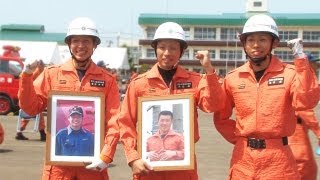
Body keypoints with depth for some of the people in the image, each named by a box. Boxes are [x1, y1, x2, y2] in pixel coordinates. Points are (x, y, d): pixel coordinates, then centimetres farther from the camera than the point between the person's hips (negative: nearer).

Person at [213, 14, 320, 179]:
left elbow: (306, 102, -21)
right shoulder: (233, 78, 4)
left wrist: (300, 59, -20)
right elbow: (220, 117, 13)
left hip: (277, 159, -2)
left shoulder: (290, 73, -3)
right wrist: (238, 138, 1)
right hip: (243, 160, 2)